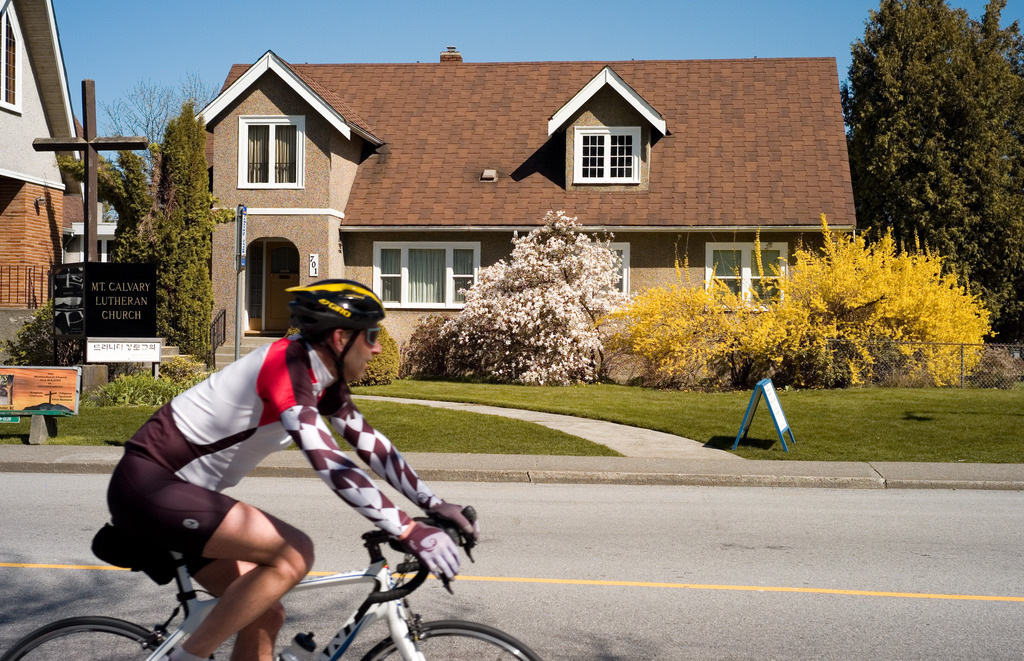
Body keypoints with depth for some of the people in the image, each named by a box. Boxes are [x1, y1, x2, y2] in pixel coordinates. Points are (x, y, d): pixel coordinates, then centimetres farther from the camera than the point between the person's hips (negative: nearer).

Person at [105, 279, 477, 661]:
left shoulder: (322, 377, 5)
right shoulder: (287, 364, -23)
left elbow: (368, 443, 8)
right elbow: (327, 461, -34)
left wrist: (434, 505, 1)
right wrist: (409, 532, -36)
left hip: (178, 490, 10)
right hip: (147, 484, -10)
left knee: (265, 615, 7)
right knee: (295, 554, -21)